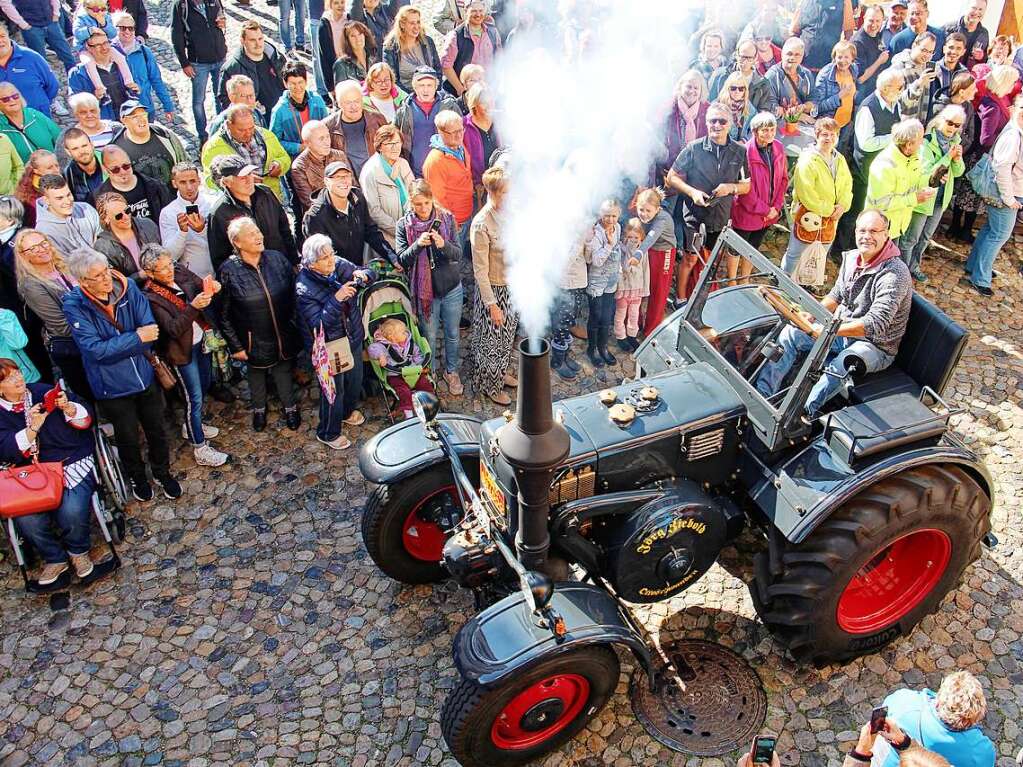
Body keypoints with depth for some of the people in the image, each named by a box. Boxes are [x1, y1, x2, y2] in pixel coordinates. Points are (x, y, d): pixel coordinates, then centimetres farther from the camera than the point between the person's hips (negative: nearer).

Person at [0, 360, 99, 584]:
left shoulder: (44, 391, 4)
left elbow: (86, 420, 2)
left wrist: (69, 409, -18)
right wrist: (33, 428, -21)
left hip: (73, 464, -2)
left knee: (71, 511, -28)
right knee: (27, 520, -23)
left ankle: (78, 551, 5)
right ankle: (54, 558, 6)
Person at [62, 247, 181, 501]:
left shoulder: (126, 287, -12)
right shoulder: (75, 305, -19)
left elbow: (151, 329, -17)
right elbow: (96, 349, -26)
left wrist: (116, 347, -26)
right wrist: (137, 338, -28)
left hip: (146, 375, 2)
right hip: (113, 385, -2)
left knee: (156, 429, 19)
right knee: (128, 437, 18)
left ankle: (162, 472, 45)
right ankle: (137, 477, 46)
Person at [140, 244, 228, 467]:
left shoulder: (179, 271, -8)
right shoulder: (150, 297, -23)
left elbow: (202, 286, 1)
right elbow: (174, 328, -27)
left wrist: (212, 288, -24)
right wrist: (193, 307, -41)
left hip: (200, 340, 7)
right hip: (182, 349, -7)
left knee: (204, 384, 24)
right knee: (194, 397, 1)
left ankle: (191, 425, 48)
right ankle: (200, 449, 15)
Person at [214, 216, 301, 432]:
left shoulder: (278, 259, -10)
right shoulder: (228, 271, -17)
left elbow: (293, 295, 0)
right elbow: (222, 314, -10)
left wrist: (295, 327, 1)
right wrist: (235, 346, -10)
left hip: (283, 337, 1)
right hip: (254, 341, -1)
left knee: (283, 372, 19)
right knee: (256, 374, 22)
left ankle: (290, 407, 44)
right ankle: (259, 409, 48)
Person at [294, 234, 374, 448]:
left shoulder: (340, 265, -12)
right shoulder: (304, 287, -26)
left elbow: (370, 274, 3)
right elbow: (318, 324, -31)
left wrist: (363, 275, -21)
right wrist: (336, 299, -41)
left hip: (354, 337, 6)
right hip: (330, 346, -6)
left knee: (355, 379, 27)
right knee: (334, 390, 10)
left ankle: (348, 411, 57)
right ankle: (328, 433, 35)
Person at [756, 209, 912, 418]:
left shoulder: (895, 274, -23)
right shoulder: (851, 258, 2)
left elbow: (875, 325, -31)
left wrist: (828, 331, -34)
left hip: (876, 346, -8)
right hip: (842, 331, 8)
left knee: (840, 367, -38)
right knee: (791, 332, -8)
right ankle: (762, 394, -13)